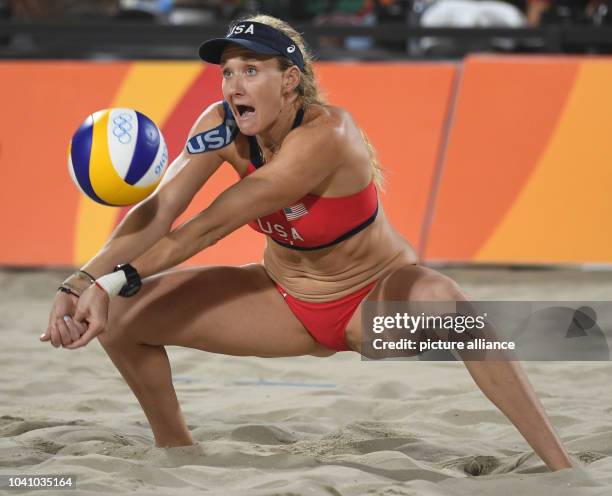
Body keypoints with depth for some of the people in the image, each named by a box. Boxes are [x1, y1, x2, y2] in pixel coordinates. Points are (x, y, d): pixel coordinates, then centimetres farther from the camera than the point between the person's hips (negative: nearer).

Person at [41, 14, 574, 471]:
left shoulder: (326, 134, -33)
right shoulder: (222, 125, -15)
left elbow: (212, 225, -36)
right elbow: (159, 211, -25)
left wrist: (116, 280, -39)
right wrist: (85, 281, -39)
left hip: (373, 297, -6)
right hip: (285, 299, 6)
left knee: (443, 301, -41)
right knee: (120, 316, -7)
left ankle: (564, 471, -39)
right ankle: (176, 452, 17)